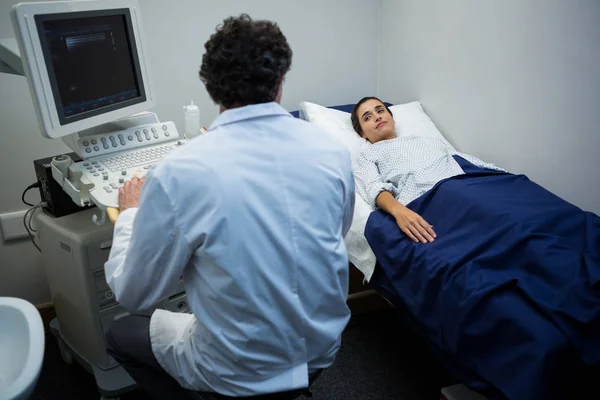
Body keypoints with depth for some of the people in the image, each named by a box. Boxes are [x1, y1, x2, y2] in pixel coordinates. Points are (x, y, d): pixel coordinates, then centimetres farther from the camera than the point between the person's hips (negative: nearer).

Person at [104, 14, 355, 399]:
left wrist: (130, 213, 5)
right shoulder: (333, 151, -13)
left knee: (120, 333, 23)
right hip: (323, 351, 5)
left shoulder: (177, 173, -25)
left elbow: (134, 294, -12)